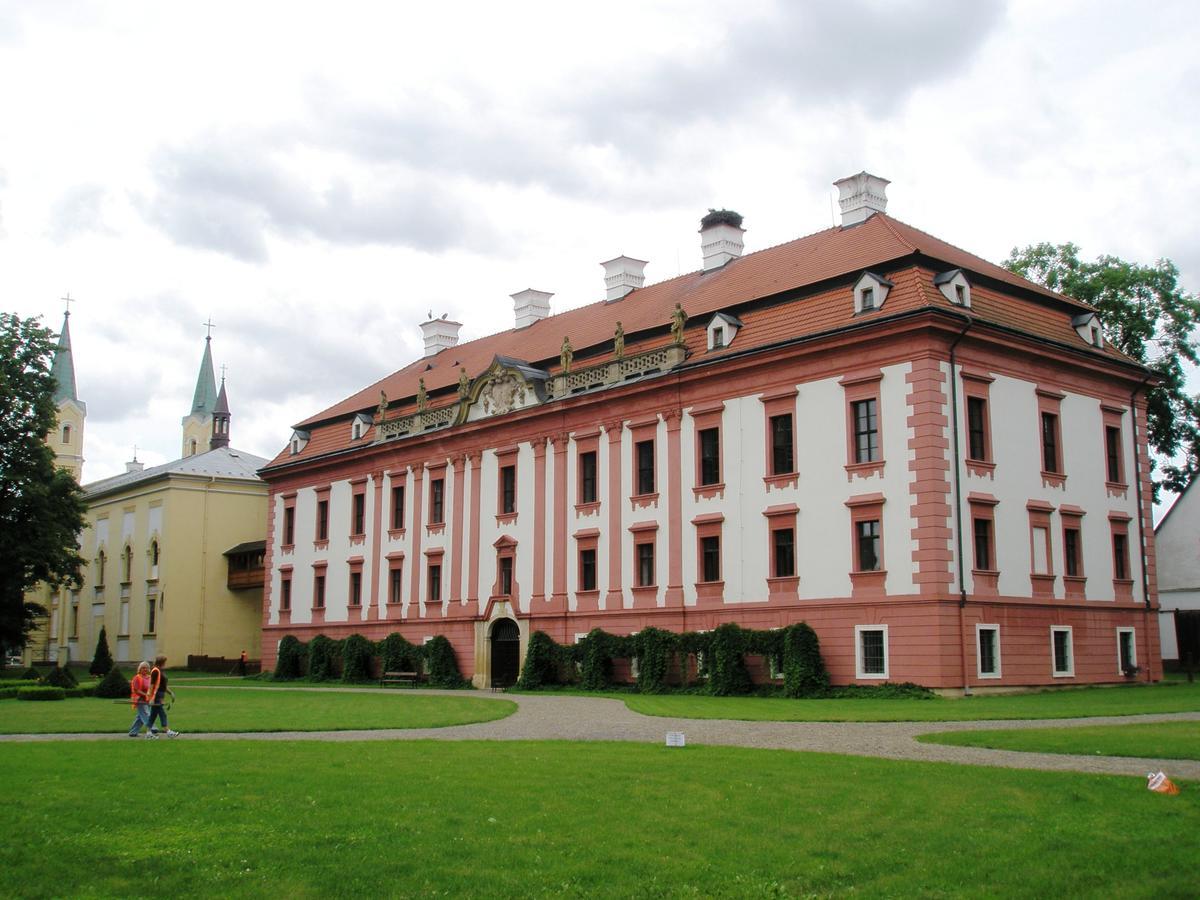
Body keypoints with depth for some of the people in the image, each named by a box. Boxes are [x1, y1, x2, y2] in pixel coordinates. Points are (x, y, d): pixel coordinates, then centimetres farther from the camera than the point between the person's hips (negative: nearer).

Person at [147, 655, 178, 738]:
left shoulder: (162, 671, 16)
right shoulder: (155, 671, -13)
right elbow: (151, 685, -18)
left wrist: (171, 692, 21)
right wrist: (151, 698, -22)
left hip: (161, 696, 9)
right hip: (156, 695, -9)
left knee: (153, 714, 11)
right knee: (162, 713, -9)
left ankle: (149, 732, 15)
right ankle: (167, 731, -9)